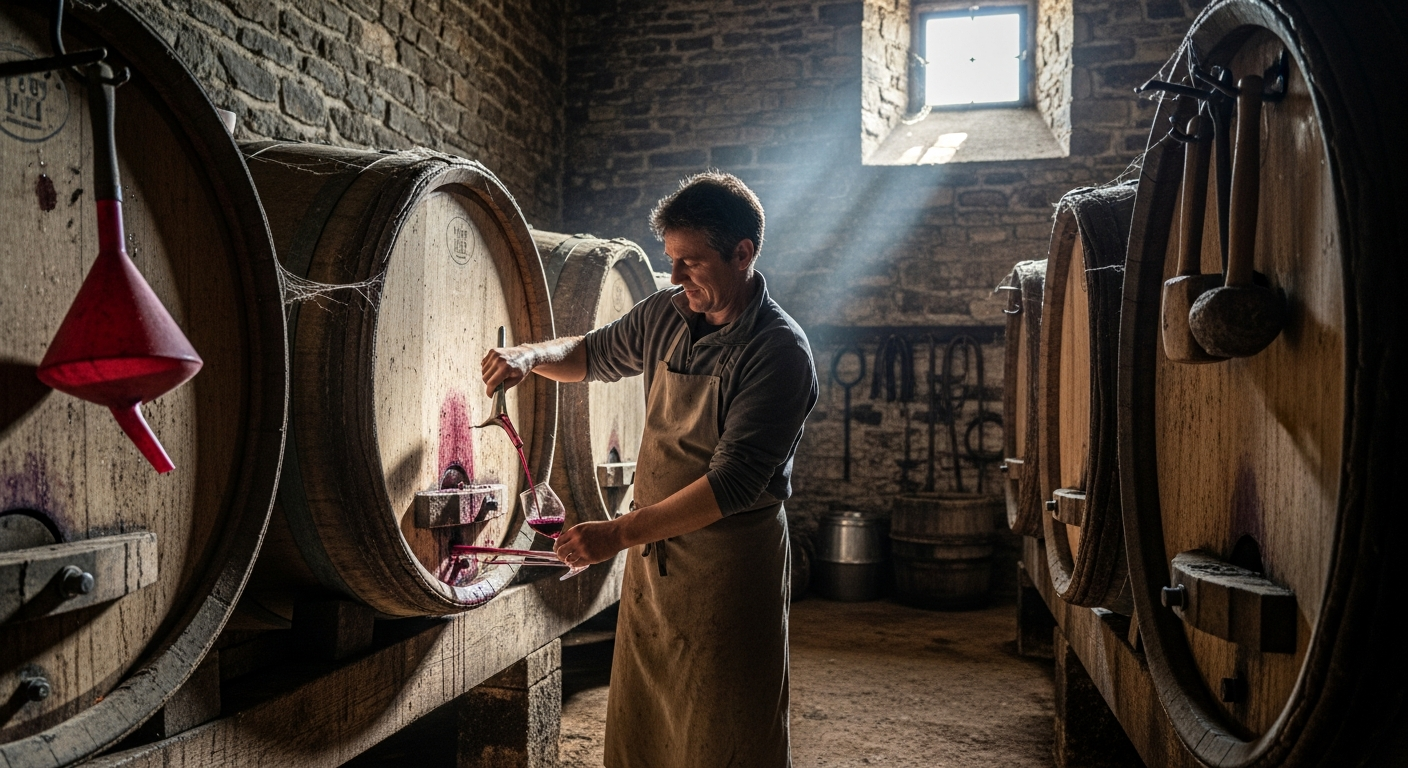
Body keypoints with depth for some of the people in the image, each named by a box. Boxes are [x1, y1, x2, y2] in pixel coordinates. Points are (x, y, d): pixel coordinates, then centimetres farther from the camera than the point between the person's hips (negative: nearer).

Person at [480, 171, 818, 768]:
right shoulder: (666, 316, 4)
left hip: (728, 569, -6)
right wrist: (530, 355, 2)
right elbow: (596, 354, 23)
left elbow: (733, 484, -23)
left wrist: (618, 534, -24)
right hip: (650, 560, 6)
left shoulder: (778, 350, -17)